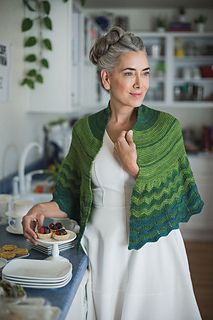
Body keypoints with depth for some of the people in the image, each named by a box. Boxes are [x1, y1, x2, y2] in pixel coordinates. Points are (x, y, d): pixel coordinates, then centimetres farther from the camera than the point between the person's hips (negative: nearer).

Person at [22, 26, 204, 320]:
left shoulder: (166, 127, -9)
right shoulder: (85, 130, -3)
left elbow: (176, 200, -9)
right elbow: (72, 198, 5)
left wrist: (133, 167, -19)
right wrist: (43, 209, -13)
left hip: (151, 250, -1)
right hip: (99, 248, 2)